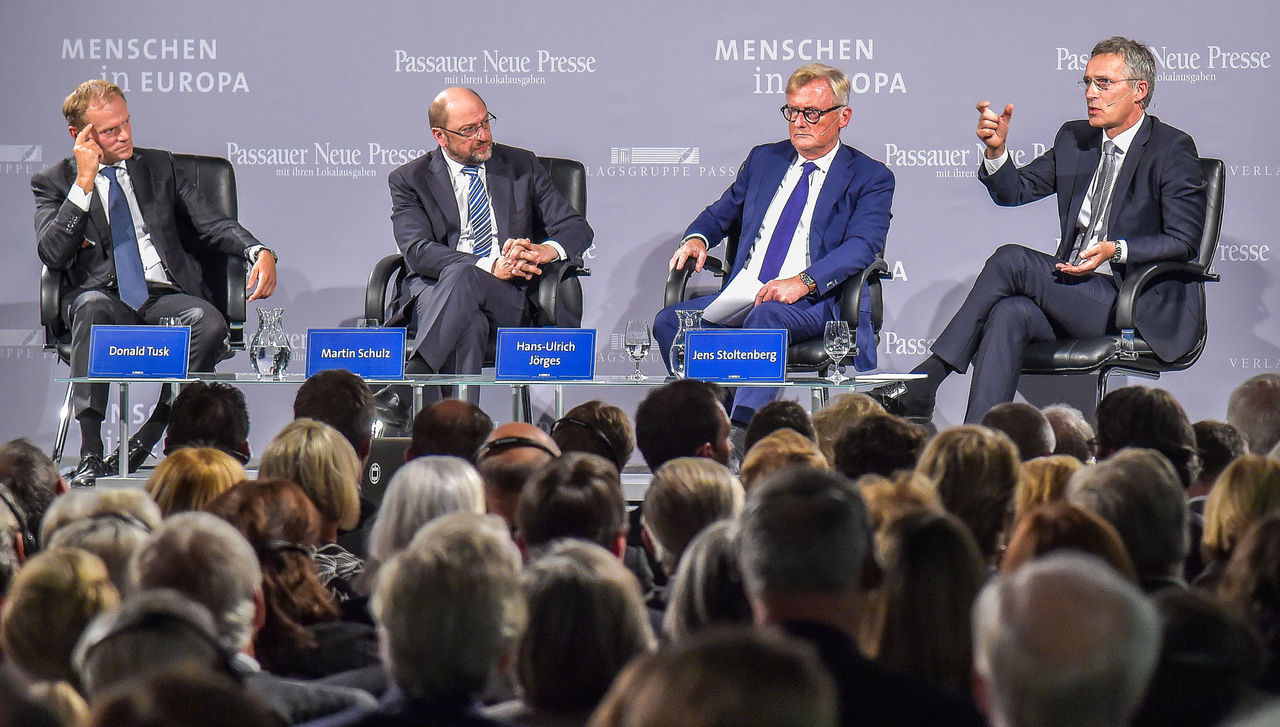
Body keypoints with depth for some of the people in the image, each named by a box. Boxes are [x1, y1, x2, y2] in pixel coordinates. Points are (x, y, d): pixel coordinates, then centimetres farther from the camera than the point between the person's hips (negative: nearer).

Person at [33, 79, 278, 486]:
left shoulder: (160, 167, 20)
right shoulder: (54, 183, 11)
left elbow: (212, 224, 15)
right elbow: (52, 254, -5)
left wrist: (258, 252, -6)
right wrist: (84, 182, -9)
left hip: (165, 296, 2)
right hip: (104, 297, -2)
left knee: (210, 324, -31)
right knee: (93, 308, -39)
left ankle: (146, 439, -21)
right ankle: (90, 456, -42)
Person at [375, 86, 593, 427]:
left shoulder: (521, 166, 17)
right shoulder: (409, 180, 10)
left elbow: (577, 228, 13)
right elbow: (418, 252, -7)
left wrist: (546, 250, -13)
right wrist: (491, 267, -21)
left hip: (508, 298, 0)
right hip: (432, 293, 0)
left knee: (462, 275, -35)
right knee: (468, 324, -38)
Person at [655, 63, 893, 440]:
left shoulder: (870, 178, 6)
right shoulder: (763, 159, 23)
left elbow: (863, 245, -10)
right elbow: (722, 213, 30)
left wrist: (803, 282, -26)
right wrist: (697, 238, 4)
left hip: (814, 302, -6)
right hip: (742, 296, 6)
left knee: (767, 317, -39)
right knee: (670, 321, -20)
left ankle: (743, 432, -50)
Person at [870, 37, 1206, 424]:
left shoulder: (1173, 149, -3)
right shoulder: (1074, 139, 18)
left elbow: (1184, 241, -9)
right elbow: (1014, 190, 17)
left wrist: (1116, 250, -23)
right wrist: (996, 149, -4)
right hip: (1075, 292, 6)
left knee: (1011, 260, -23)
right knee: (1010, 313, -28)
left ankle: (924, 383, -23)